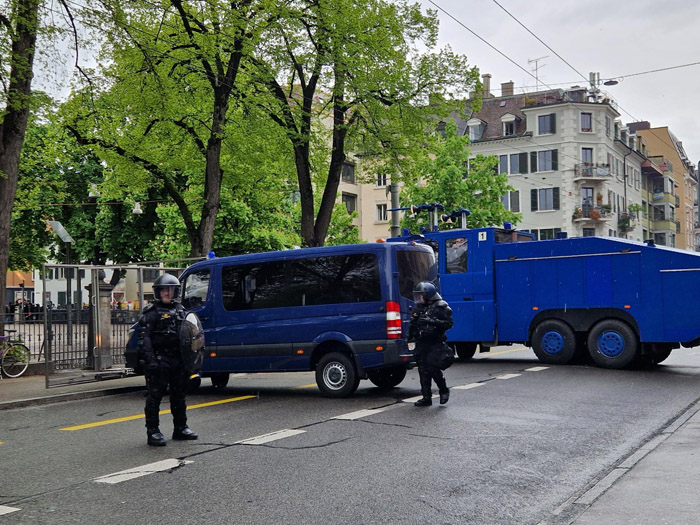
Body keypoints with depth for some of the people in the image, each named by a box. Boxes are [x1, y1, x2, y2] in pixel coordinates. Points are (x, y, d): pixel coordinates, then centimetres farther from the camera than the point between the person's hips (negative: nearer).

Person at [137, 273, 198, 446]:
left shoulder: (180, 310, 15)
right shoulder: (151, 313, -5)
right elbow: (144, 337, -13)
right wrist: (149, 359, -22)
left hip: (178, 360, 7)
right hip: (159, 361, -7)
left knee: (179, 394, 14)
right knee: (154, 396, -3)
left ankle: (180, 427, 26)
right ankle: (153, 432, 2)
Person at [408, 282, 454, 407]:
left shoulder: (441, 307, -3)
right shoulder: (419, 307, 16)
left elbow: (448, 323, -12)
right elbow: (413, 324, 26)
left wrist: (432, 321, -22)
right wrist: (411, 337, 16)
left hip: (435, 343, -6)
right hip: (422, 343, 6)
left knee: (432, 367, -15)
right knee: (423, 370, 4)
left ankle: (444, 390, 8)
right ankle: (426, 398, 10)